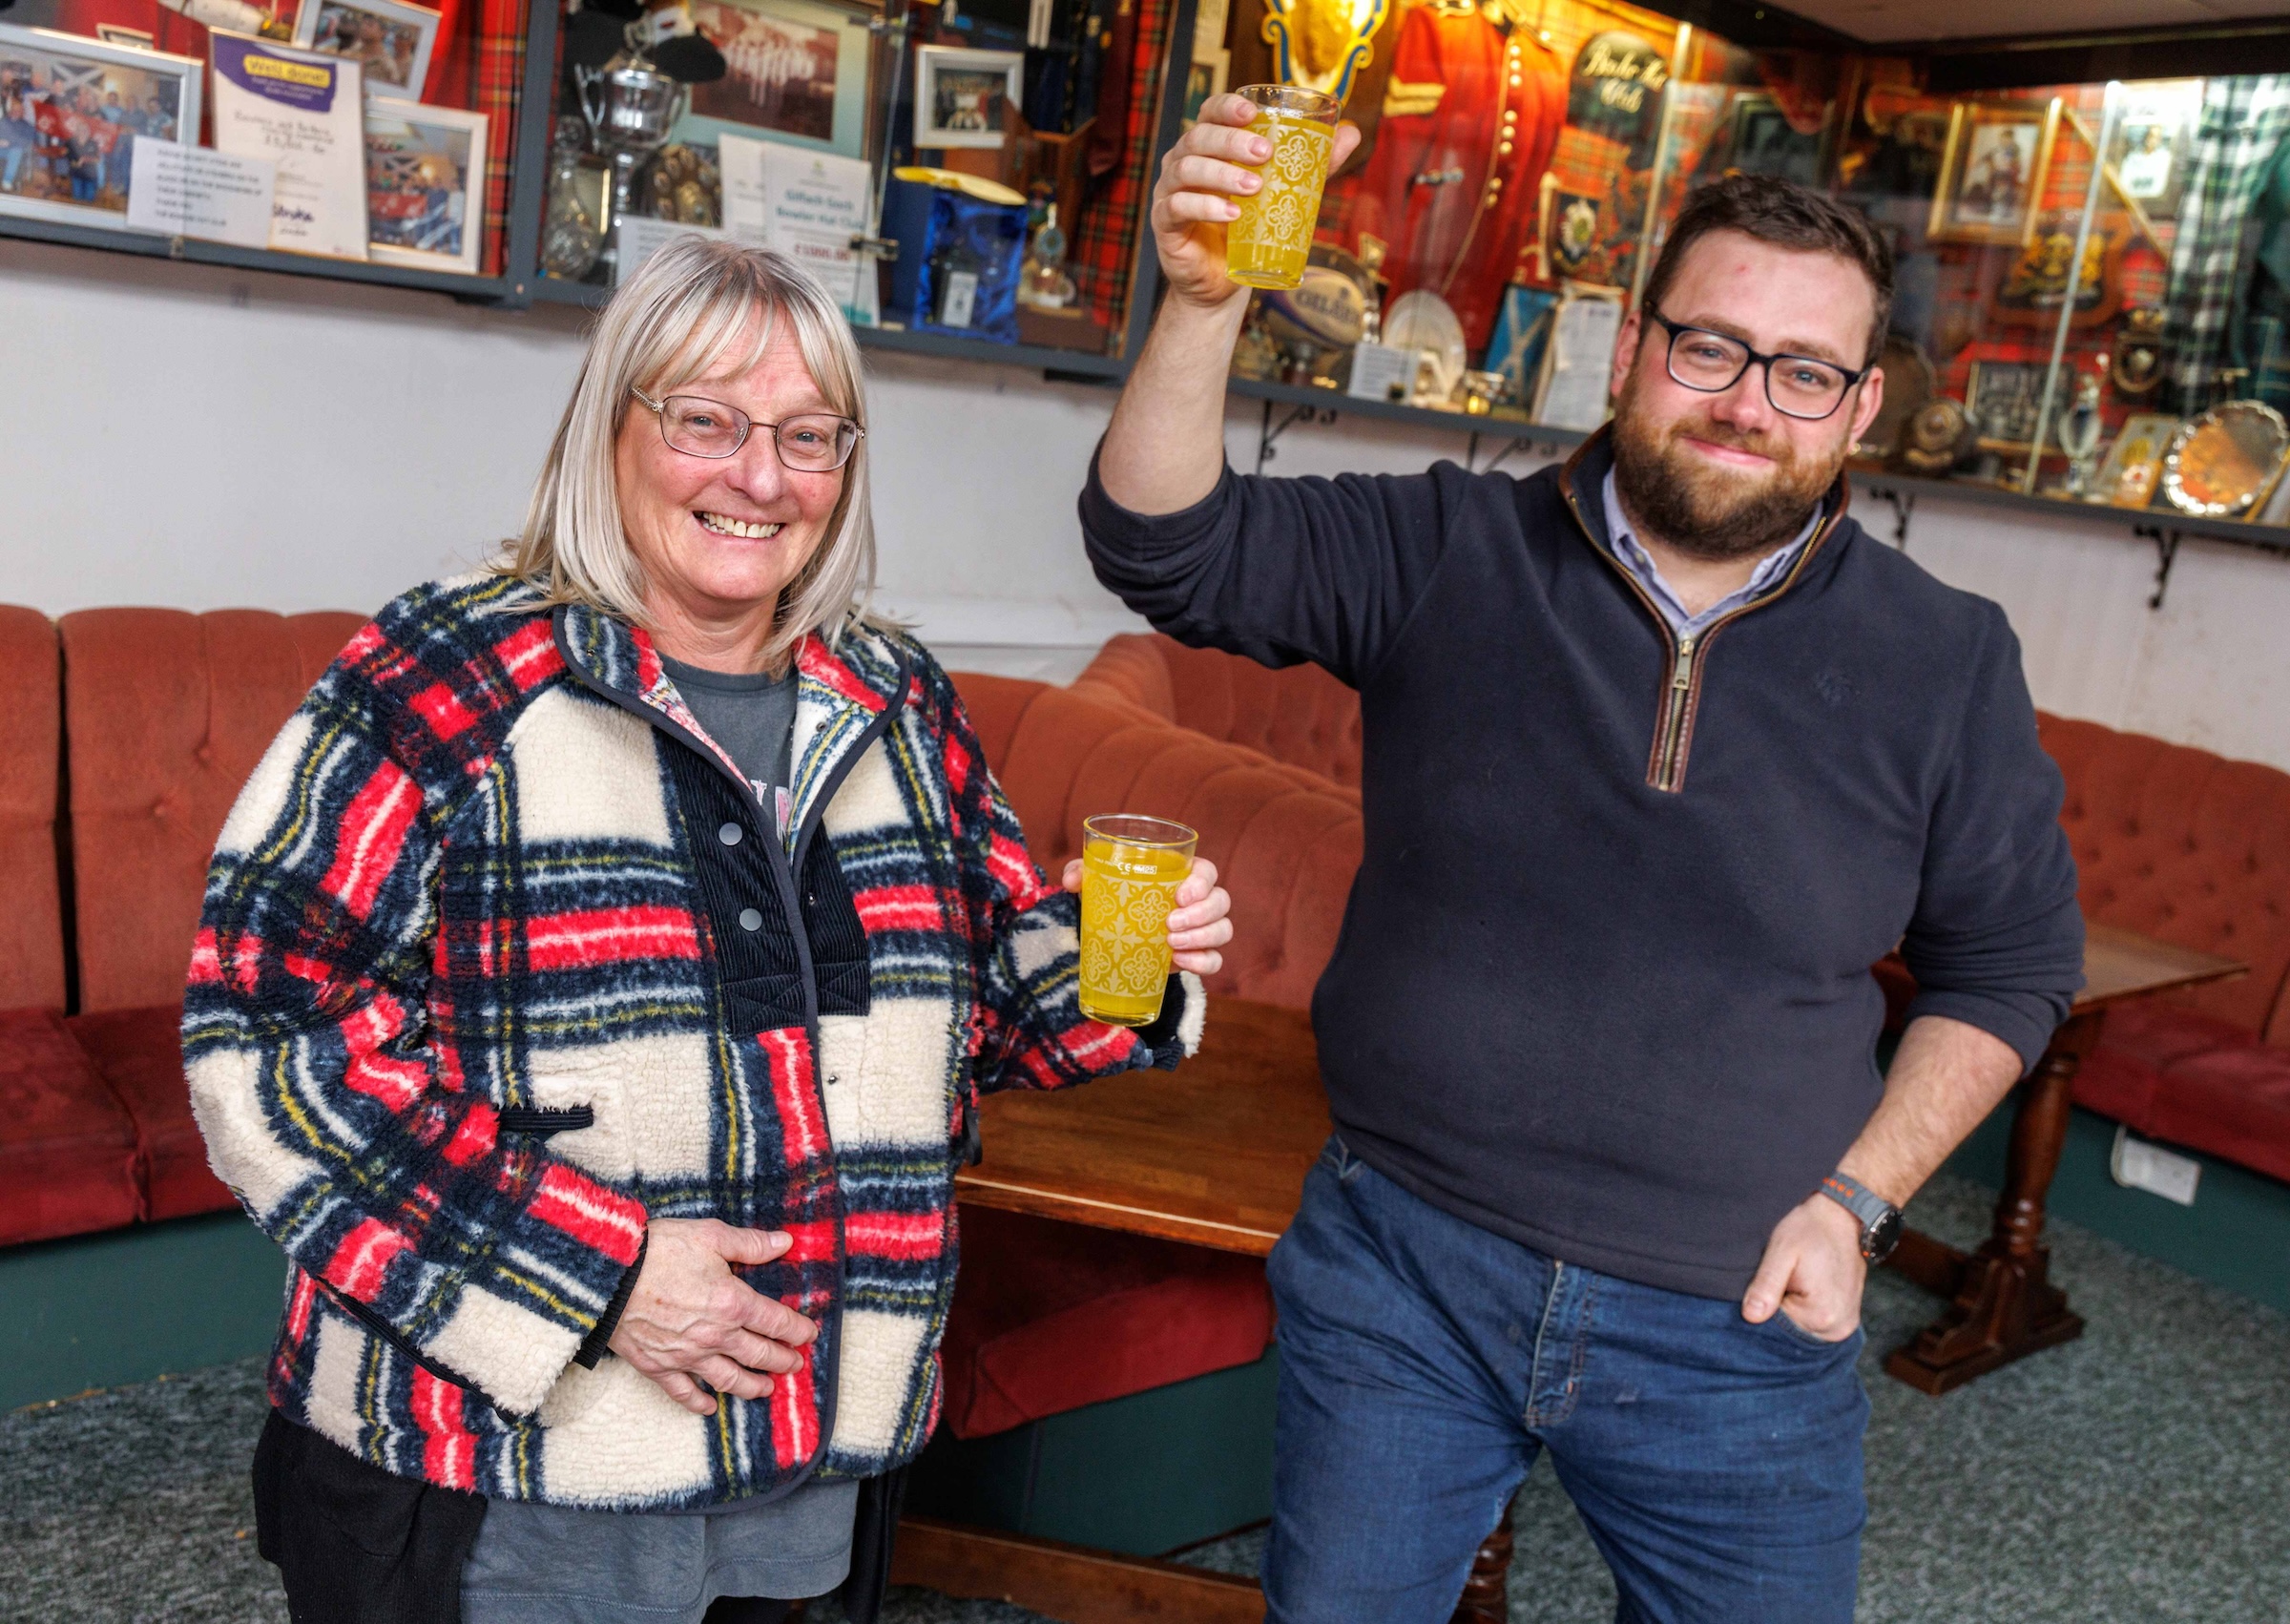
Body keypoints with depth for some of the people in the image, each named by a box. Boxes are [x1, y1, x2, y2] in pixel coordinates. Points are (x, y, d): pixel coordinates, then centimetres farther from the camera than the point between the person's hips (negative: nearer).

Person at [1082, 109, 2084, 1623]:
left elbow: (2011, 965, 8)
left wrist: (1856, 1200, -2)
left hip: (1736, 1330, 1)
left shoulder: (1948, 663, -2)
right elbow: (1170, 546, -14)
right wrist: (1203, 304, -31)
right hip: (1402, 1273, 0)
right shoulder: (1451, 557, -6)